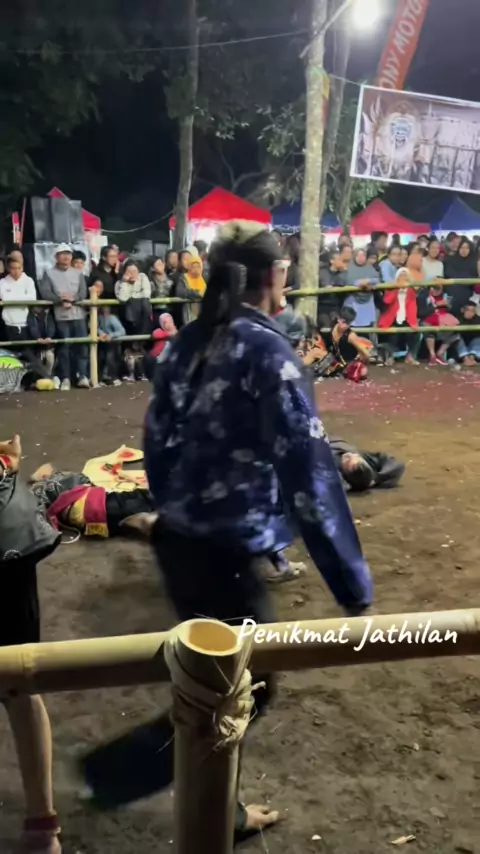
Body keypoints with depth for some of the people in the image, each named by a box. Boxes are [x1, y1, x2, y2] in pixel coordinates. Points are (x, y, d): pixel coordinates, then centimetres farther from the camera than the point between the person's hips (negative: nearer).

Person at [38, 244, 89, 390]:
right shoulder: (49, 274, 6)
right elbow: (45, 293, -6)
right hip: (61, 316, -2)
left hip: (78, 314, 2)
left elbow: (83, 293, 3)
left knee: (81, 345, -2)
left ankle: (82, 376, 1)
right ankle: (65, 378, 3)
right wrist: (60, 299, -17)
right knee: (64, 347, -1)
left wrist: (72, 299, -14)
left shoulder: (78, 273, 14)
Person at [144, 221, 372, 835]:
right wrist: (354, 589, -14)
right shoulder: (266, 350, -18)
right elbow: (309, 476, -20)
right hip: (223, 554, -8)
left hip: (175, 540, 8)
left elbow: (156, 444, 10)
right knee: (248, 687, 12)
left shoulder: (189, 342, 4)